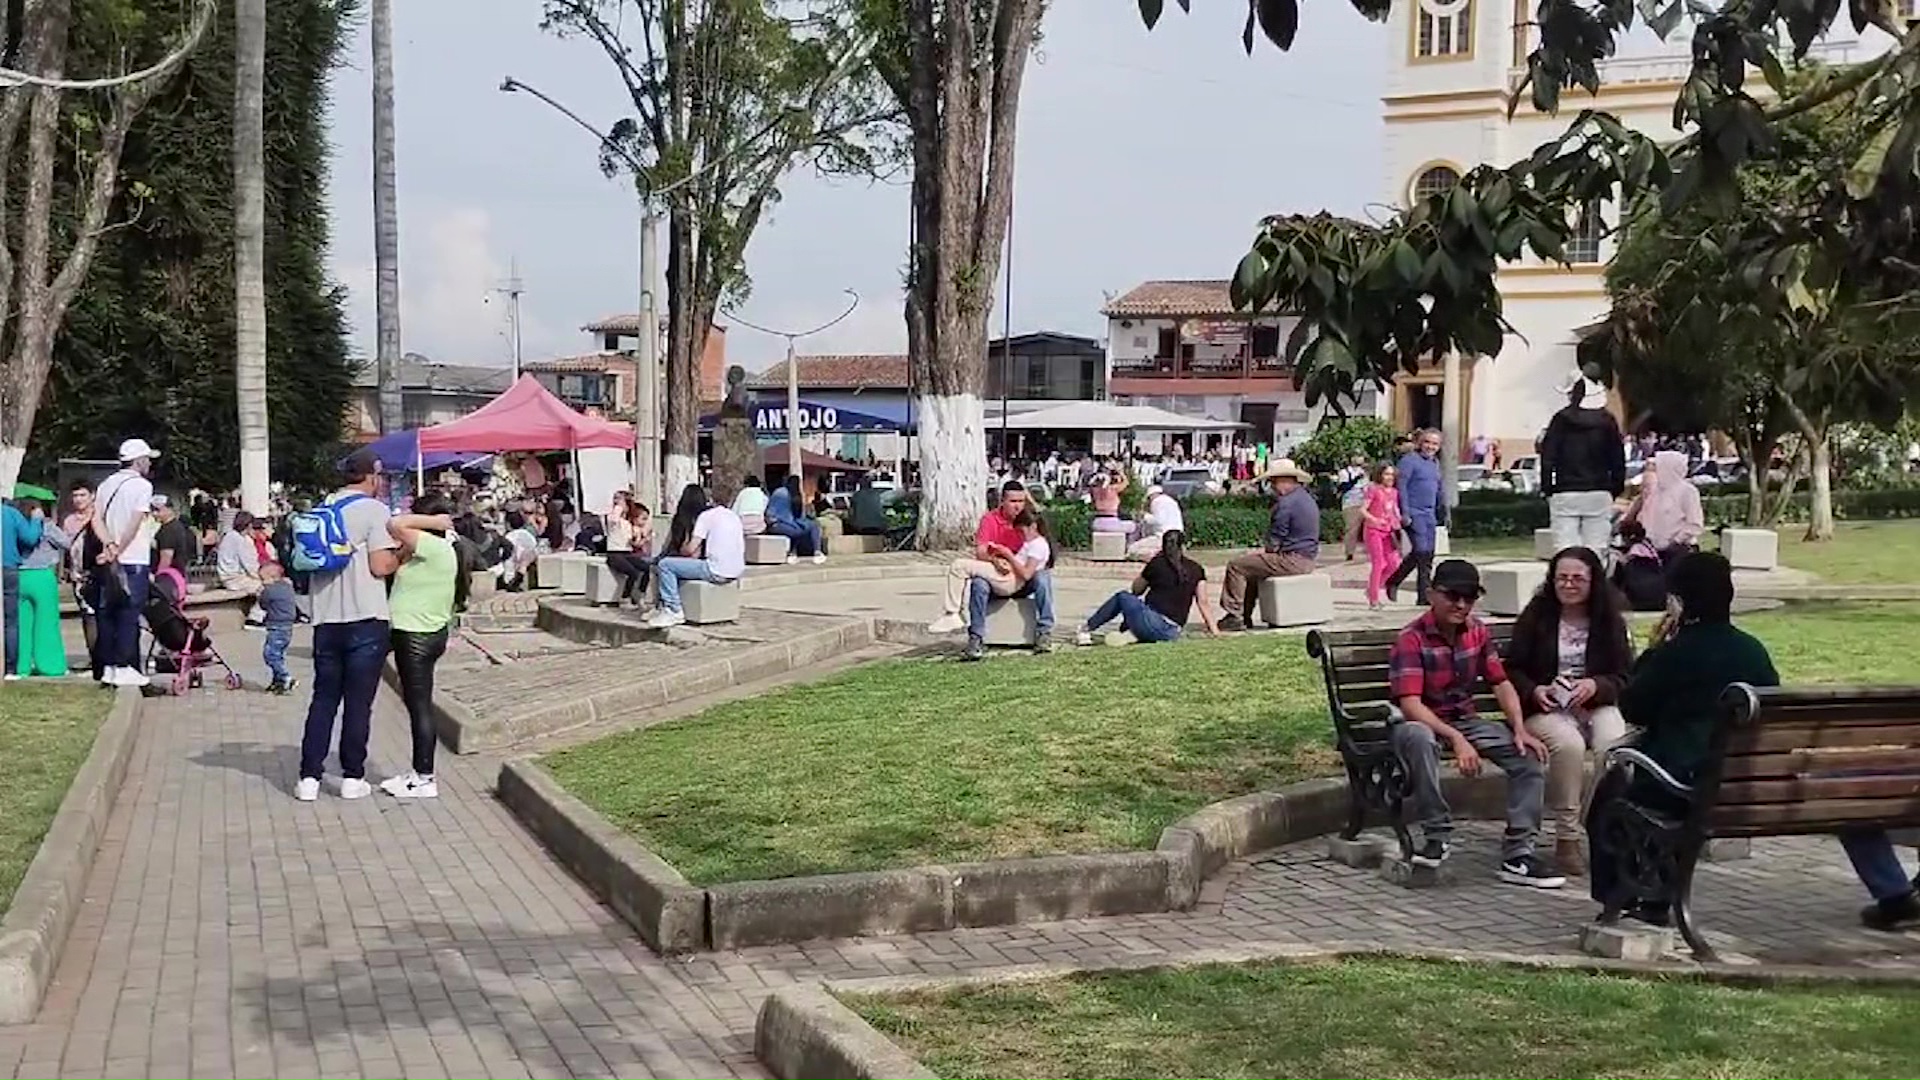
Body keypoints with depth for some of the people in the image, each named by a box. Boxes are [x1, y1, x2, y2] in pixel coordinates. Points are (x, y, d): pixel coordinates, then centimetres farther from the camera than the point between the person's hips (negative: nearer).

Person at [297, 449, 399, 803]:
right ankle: (352, 777, 7)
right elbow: (380, 567, -15)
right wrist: (400, 556, 3)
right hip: (366, 619, -5)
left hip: (326, 618, 5)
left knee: (323, 698, 10)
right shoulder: (374, 511, -8)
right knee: (358, 701, 3)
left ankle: (309, 777, 7)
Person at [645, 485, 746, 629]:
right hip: (737, 572, 9)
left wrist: (679, 551, 15)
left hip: (717, 572, -9)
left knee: (664, 564, -3)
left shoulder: (705, 516, -6)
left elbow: (690, 549, -10)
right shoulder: (731, 514, 16)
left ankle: (673, 611, -3)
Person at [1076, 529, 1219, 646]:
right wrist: (1214, 630, 8)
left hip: (1152, 623, -4)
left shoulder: (1156, 564, 2)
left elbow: (1135, 590, 17)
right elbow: (1204, 603, 4)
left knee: (1123, 596, 21)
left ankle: (1086, 629, 20)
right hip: (1173, 634, 4)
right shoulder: (1196, 570, 8)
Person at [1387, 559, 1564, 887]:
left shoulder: (1478, 632, 4)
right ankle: (1436, 836, -28)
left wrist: (1520, 730, -11)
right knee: (1418, 737, -41)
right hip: (1423, 723, -6)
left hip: (1465, 720, 6)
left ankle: (1517, 853, -11)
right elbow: (1410, 705, -26)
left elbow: (1501, 684, 6)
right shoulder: (1412, 639, -17)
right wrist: (1456, 739, -36)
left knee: (1529, 755, -13)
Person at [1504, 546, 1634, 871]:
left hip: (1598, 706, 2)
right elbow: (1513, 670, 8)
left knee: (1616, 745, -33)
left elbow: (1625, 678, 6)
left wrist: (1595, 686, -15)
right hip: (1547, 709, -2)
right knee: (1569, 744, -35)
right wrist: (1534, 691, -12)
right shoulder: (1536, 616, 6)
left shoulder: (1610, 622, 9)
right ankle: (1566, 838, -24)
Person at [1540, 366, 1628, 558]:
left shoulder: (1561, 419, -3)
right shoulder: (1607, 422, 2)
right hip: (1599, 495, 2)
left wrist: (1547, 489, 5)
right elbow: (1618, 461, 5)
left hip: (1565, 495, -1)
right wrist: (1615, 490, 15)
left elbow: (1548, 457, -3)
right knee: (1596, 552, 3)